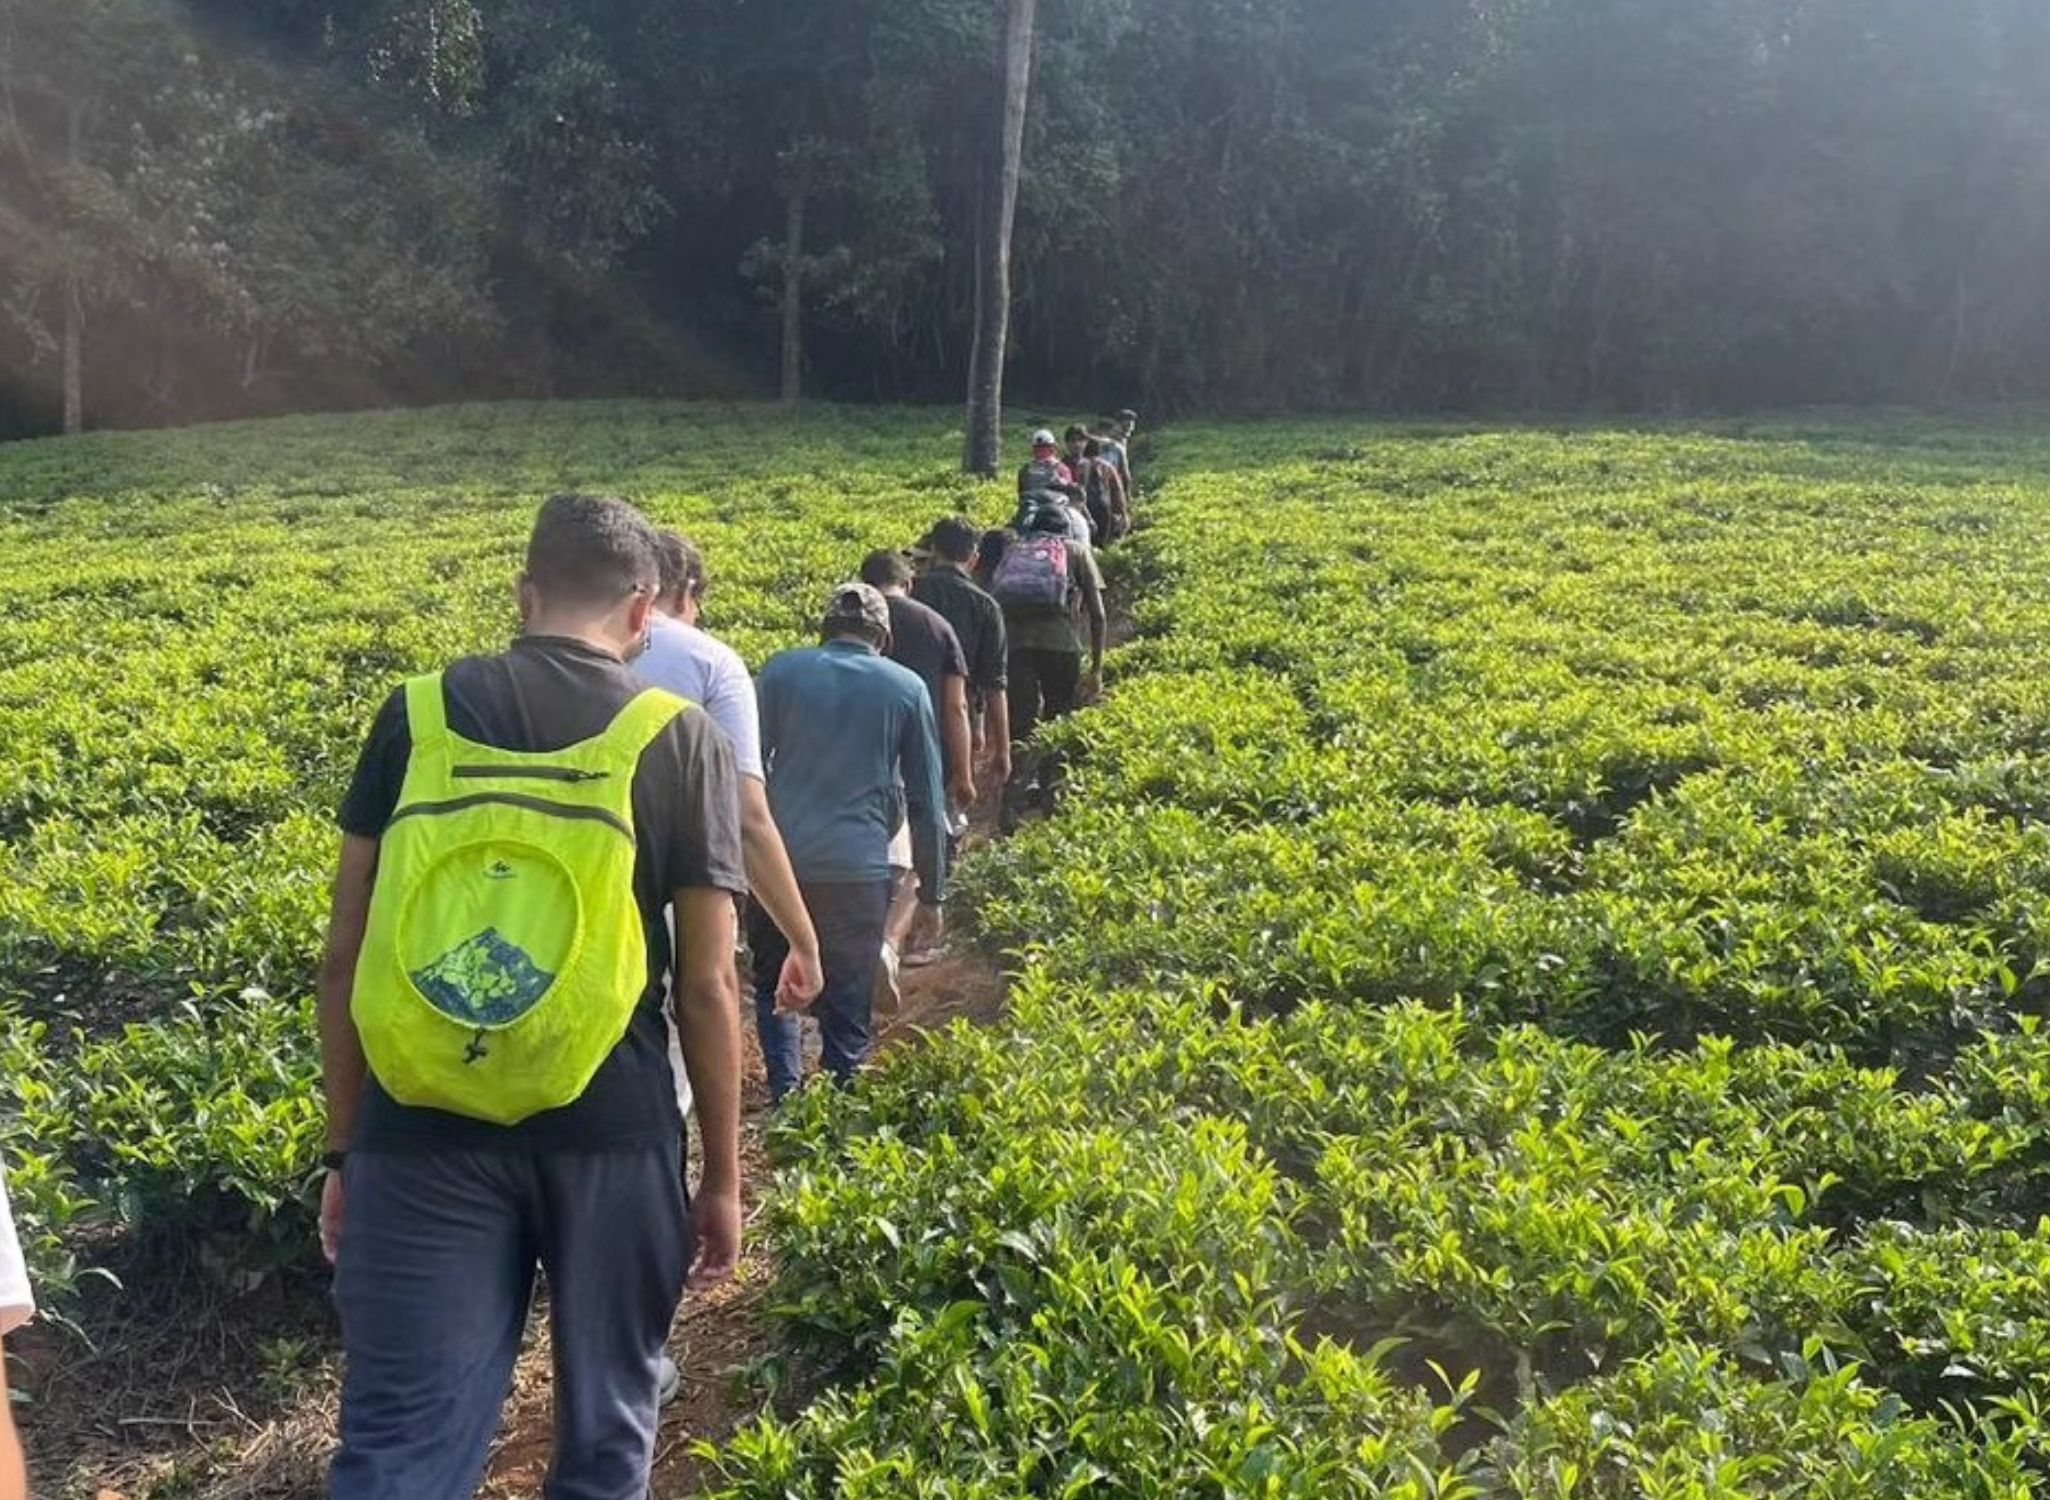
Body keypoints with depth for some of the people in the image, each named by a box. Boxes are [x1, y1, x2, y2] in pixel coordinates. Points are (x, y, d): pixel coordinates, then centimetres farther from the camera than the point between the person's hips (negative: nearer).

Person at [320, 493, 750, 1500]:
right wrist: (722, 1177, 6)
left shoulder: (416, 715, 3)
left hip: (422, 1132, 1)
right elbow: (706, 985, -3)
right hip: (610, 1133, -1)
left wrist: (344, 1148, 13)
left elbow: (343, 956, 4)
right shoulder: (680, 739, -2)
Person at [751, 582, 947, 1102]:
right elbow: (926, 800, 7)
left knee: (773, 986, 20)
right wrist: (931, 888, 14)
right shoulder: (906, 688, 5)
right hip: (858, 867, -1)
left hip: (777, 860, 1)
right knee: (847, 1008, 10)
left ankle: (786, 1090, 6)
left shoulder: (781, 671, 6)